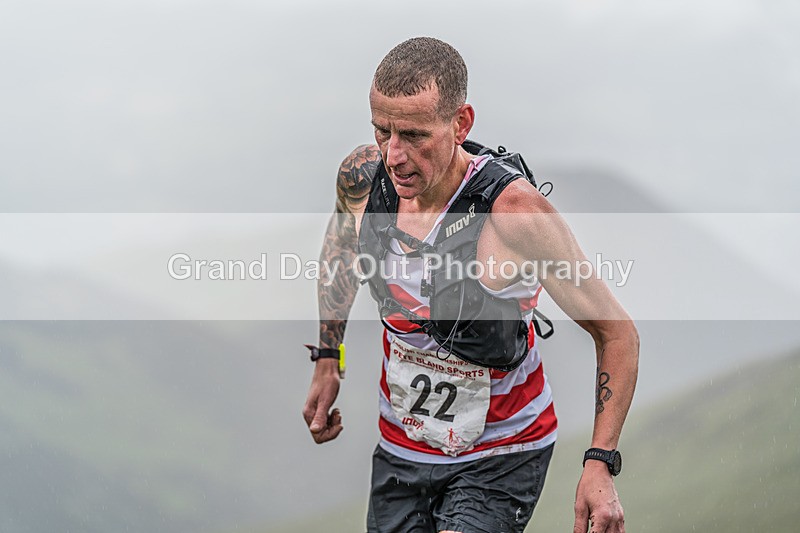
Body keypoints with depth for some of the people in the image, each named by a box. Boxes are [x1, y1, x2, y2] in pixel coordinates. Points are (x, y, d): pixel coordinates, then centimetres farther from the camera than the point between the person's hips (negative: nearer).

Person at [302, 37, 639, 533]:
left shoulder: (516, 212, -28)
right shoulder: (362, 176, -13)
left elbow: (617, 332, -17)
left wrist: (601, 464, -24)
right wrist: (328, 360, 14)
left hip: (501, 458, -5)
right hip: (400, 448, 5)